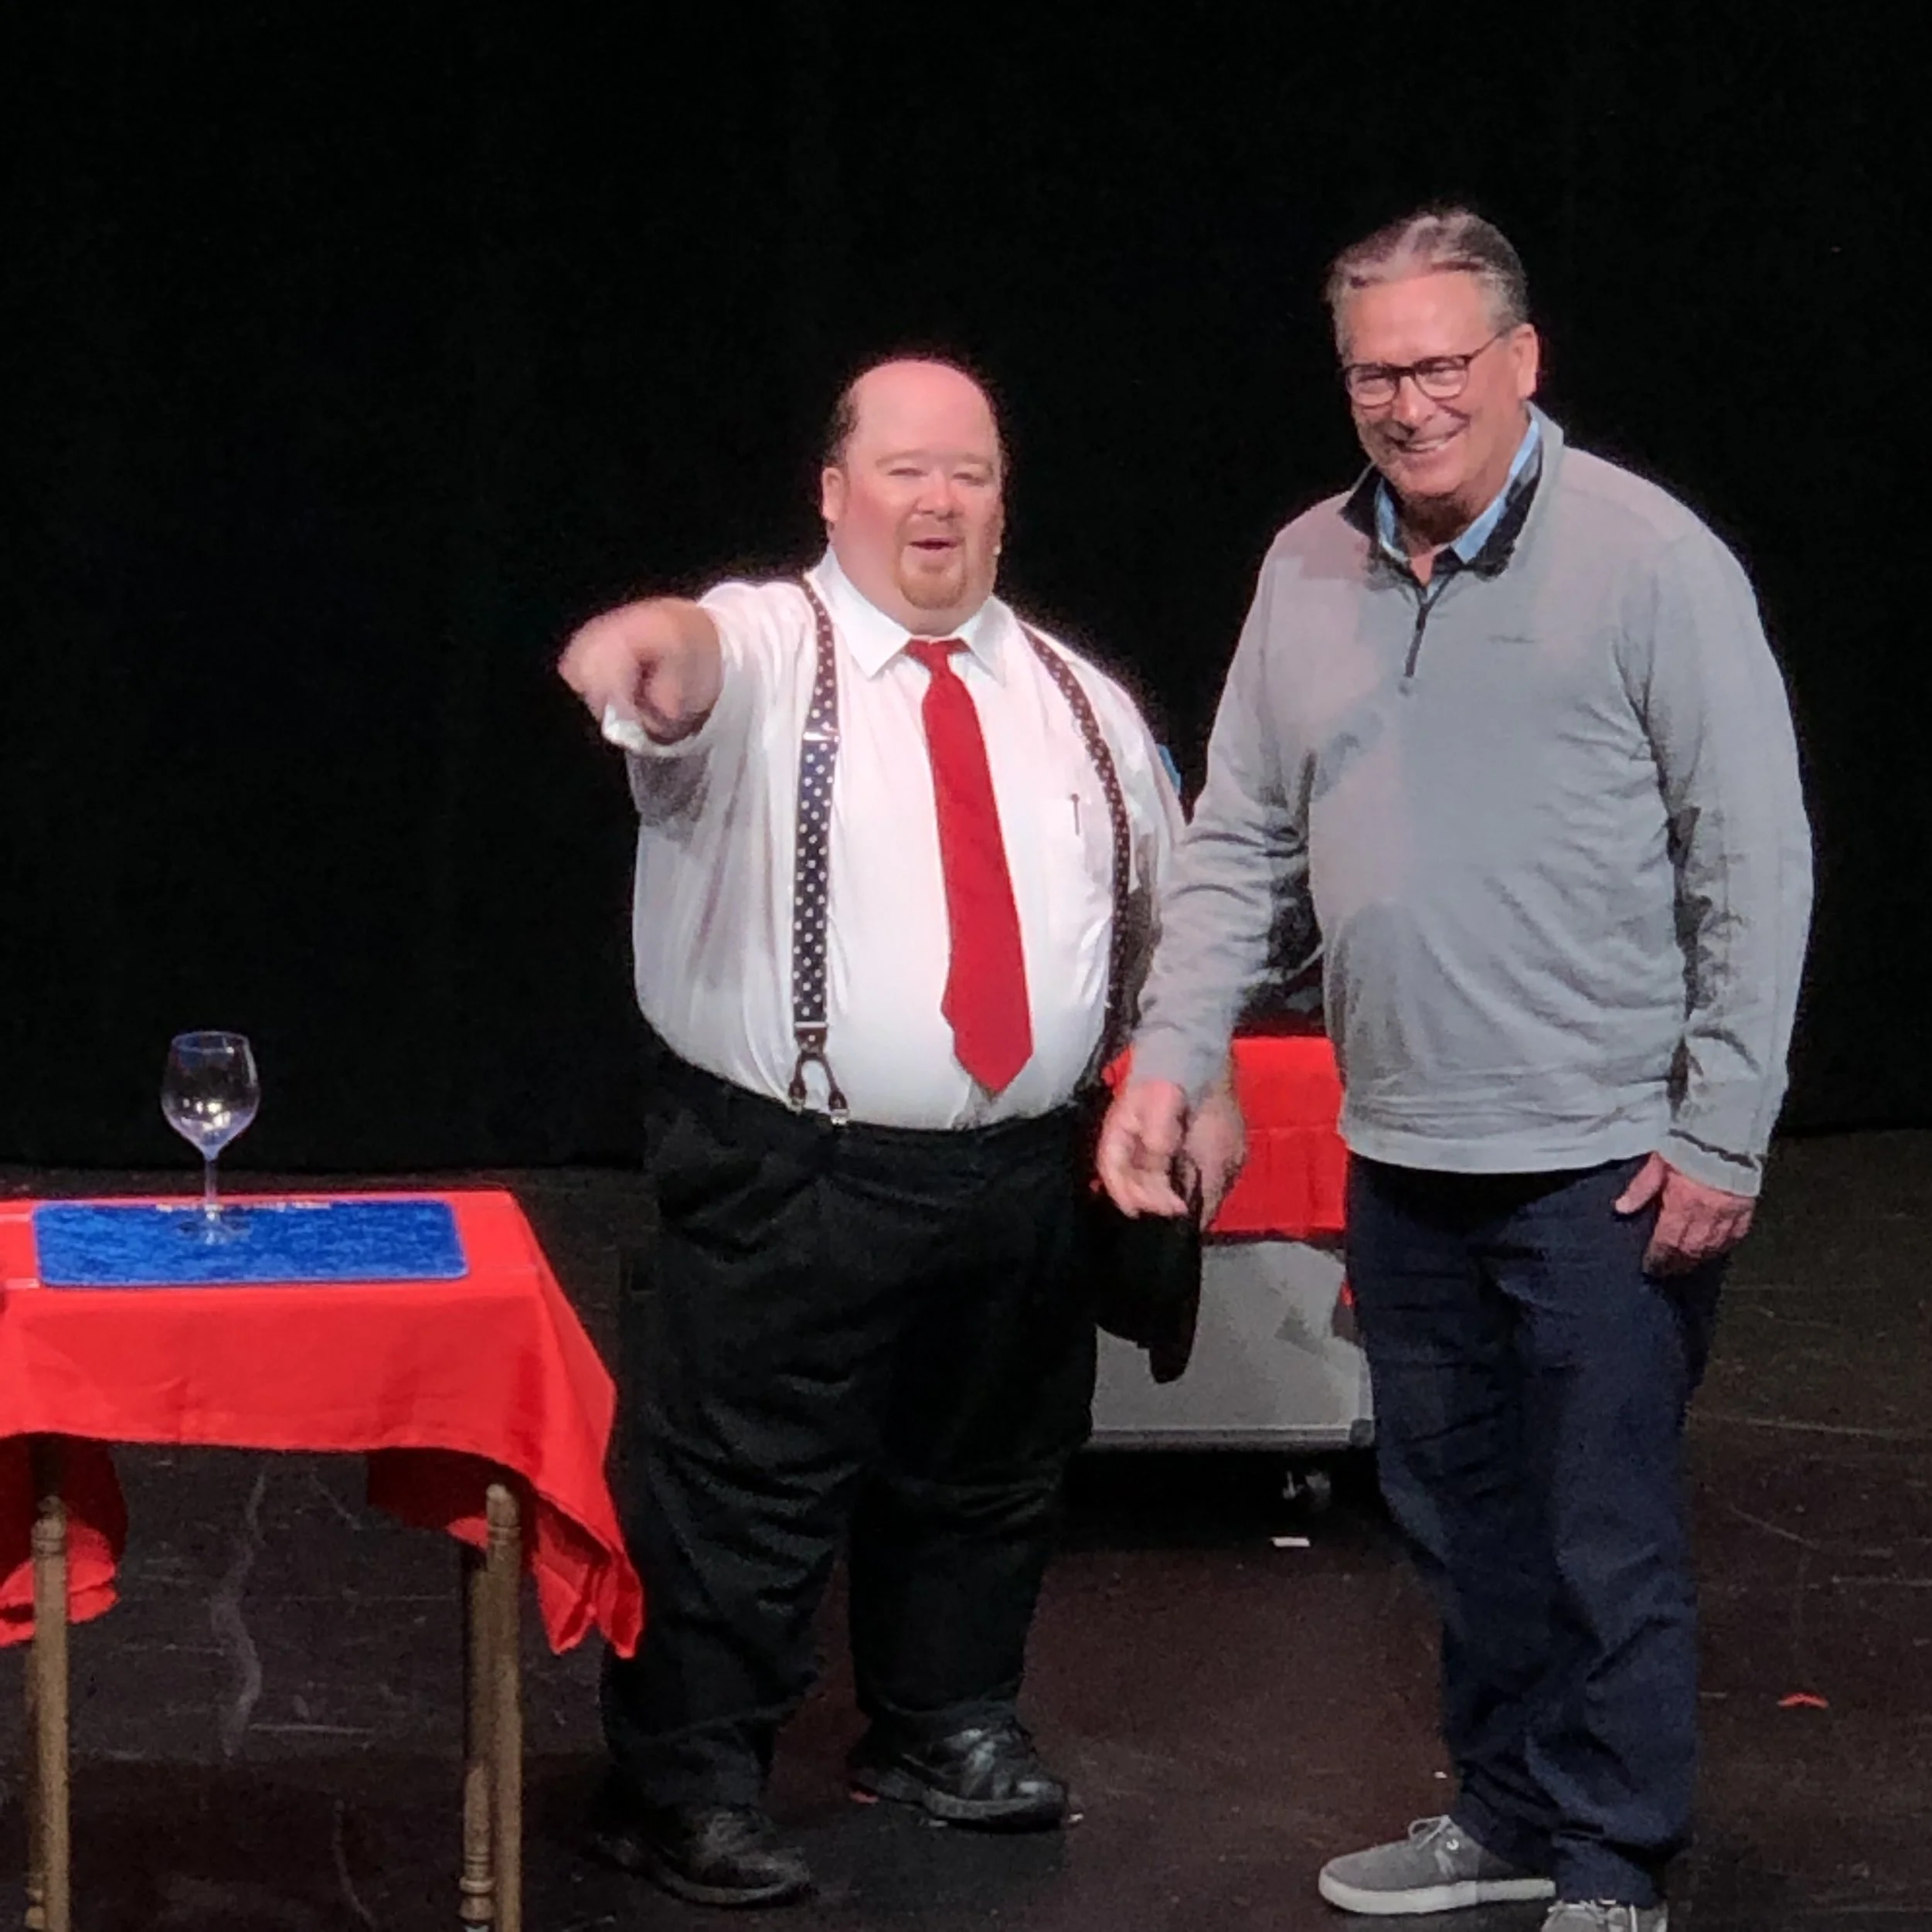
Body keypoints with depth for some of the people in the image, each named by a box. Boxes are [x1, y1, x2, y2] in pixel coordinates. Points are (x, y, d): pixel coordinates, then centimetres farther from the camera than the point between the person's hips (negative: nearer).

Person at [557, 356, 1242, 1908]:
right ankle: (688, 1784, 10)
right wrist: (646, 650, -55)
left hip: (1026, 1180, 5)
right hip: (790, 1181, -5)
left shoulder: (1079, 702, 12)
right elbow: (692, 666, -31)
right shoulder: (767, 655, -6)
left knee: (990, 1477, 18)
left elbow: (1170, 904, 22)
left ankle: (947, 1733, 38)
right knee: (746, 1494, -2)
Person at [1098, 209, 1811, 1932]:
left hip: (1605, 1161, -6)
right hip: (1402, 1153, 6)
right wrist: (1170, 1056, 3)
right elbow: (1238, 843, 13)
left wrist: (1724, 1133, -12)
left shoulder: (1648, 559, -10)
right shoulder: (1308, 570, 7)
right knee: (1456, 1513, 16)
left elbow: (1755, 862, -10)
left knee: (1606, 1532, 1)